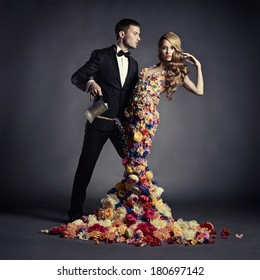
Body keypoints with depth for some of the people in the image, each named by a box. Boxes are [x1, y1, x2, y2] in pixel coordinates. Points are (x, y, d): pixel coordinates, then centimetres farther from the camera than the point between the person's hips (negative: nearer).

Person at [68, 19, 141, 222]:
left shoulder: (133, 64, 16)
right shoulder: (101, 56, -2)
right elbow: (76, 77, -7)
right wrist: (90, 83, -28)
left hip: (123, 123, 5)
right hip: (100, 121, -5)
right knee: (86, 165, 0)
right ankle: (76, 211, 10)